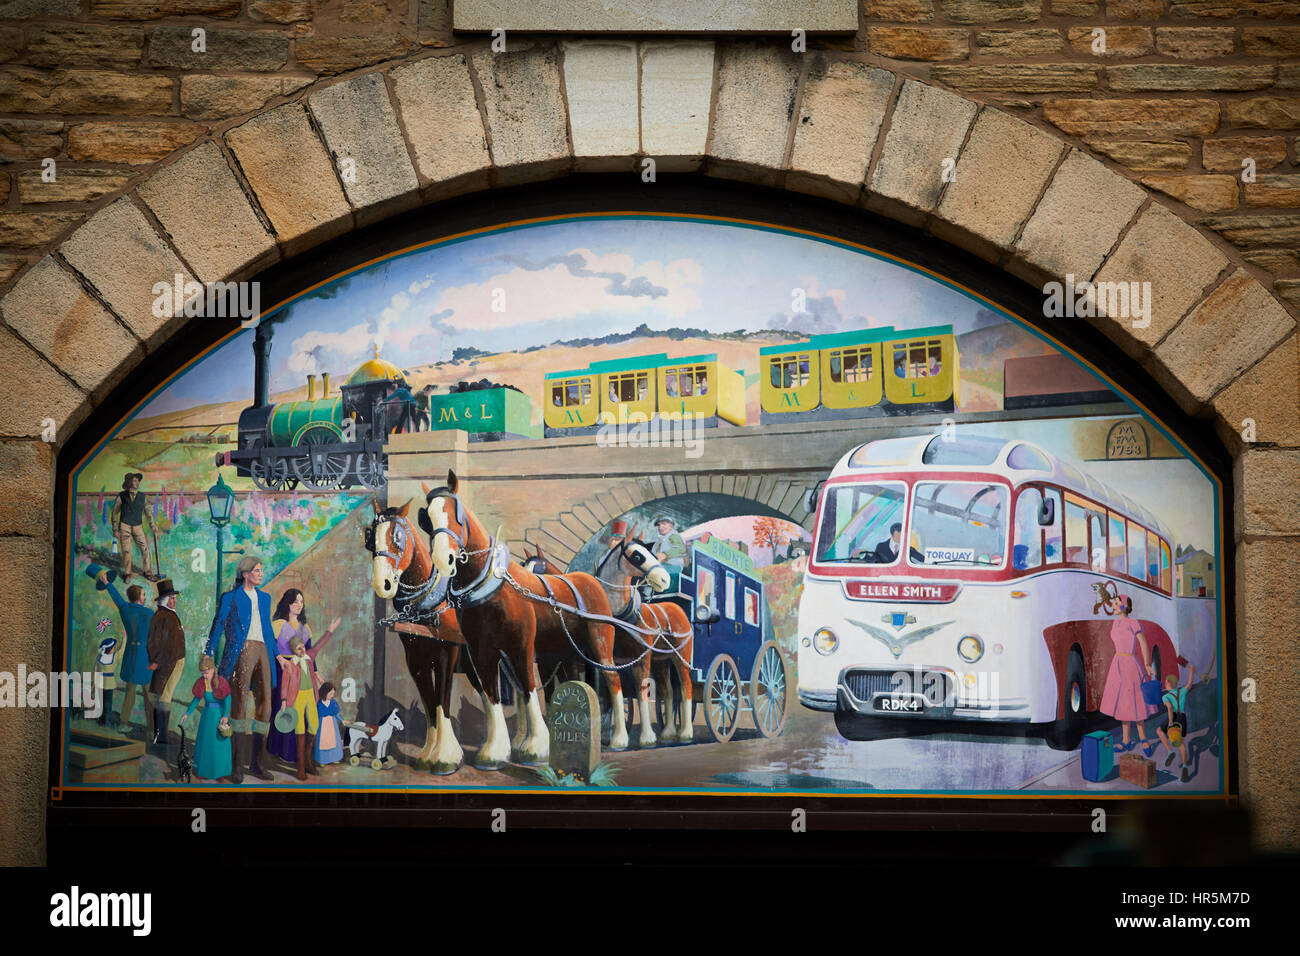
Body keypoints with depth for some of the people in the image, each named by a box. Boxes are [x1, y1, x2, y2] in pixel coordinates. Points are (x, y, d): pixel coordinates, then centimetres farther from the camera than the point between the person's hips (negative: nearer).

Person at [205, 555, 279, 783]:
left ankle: (255, 764, 8)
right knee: (240, 701, -10)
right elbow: (218, 626, 5)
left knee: (264, 704, 2)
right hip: (241, 651, -6)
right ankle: (238, 765, -9)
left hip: (262, 652, 6)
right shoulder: (230, 598, 6)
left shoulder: (264, 597, 21)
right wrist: (208, 657, 1)